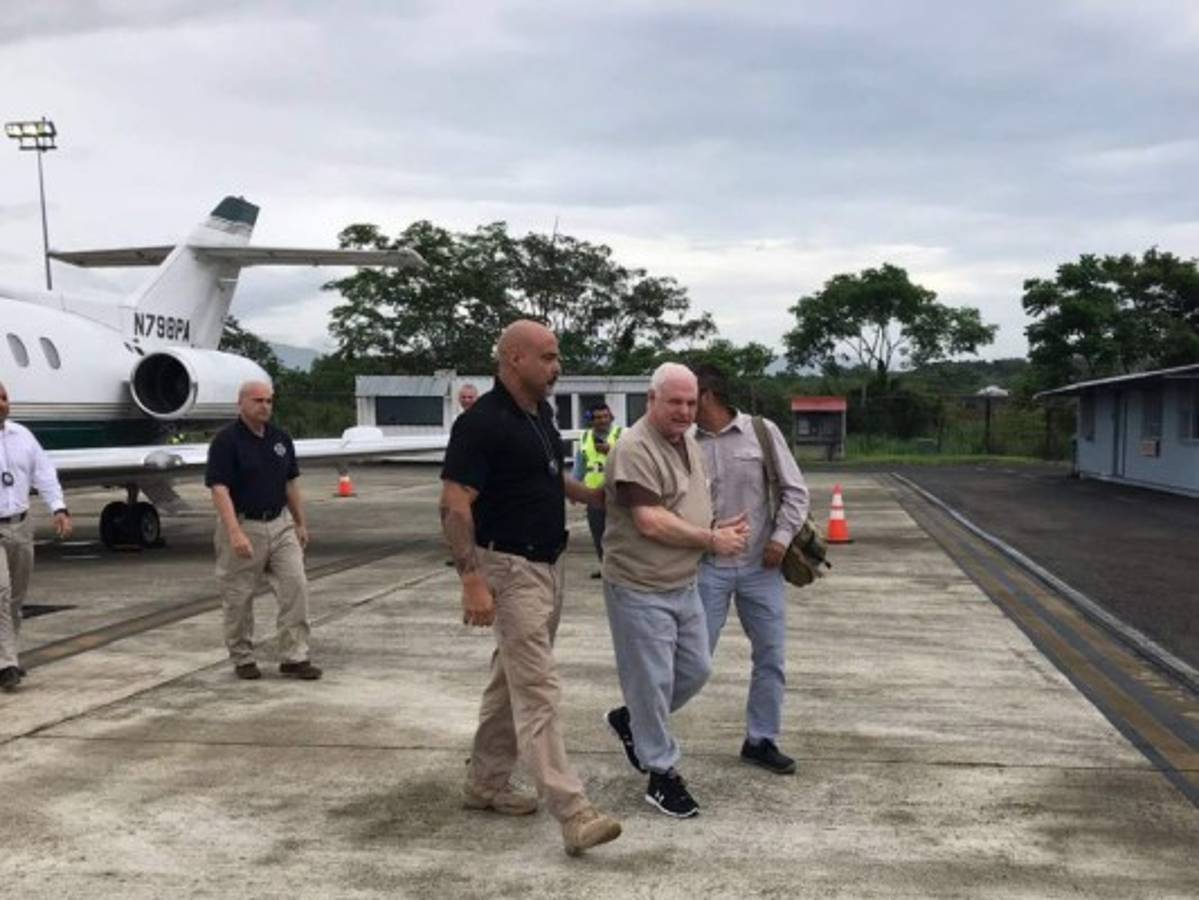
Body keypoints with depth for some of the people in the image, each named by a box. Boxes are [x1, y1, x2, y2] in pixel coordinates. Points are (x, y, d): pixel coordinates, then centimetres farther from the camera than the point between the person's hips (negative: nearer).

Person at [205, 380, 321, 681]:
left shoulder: (281, 438, 7)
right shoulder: (226, 440, -12)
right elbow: (219, 489, -18)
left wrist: (300, 524, 14)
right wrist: (235, 533, -27)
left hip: (281, 525, 5)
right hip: (243, 527, -5)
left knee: (296, 586, -3)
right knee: (239, 598, 6)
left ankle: (294, 657, 2)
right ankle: (243, 659, 21)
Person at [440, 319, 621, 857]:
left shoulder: (540, 413, 9)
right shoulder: (482, 423, -18)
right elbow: (454, 506, -22)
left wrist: (589, 495, 10)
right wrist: (472, 580, -28)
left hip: (548, 564, 10)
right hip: (510, 567, -9)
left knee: (512, 679, 17)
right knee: (538, 689, -10)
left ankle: (485, 784, 30)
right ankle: (572, 813, -10)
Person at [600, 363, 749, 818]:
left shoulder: (689, 443, 10)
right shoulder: (635, 449, -20)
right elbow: (651, 523, -24)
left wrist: (722, 527, 2)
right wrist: (711, 540, -15)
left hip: (684, 585, 9)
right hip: (640, 589, -9)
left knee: (696, 669, 17)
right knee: (652, 680, 2)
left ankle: (631, 719, 37)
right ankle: (662, 775, 17)